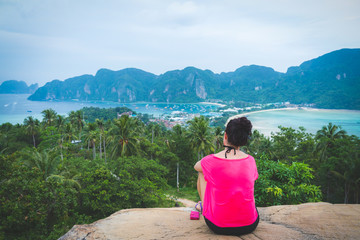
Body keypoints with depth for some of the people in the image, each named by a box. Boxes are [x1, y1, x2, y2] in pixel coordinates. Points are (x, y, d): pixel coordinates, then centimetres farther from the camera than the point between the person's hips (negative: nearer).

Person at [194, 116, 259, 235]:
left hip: (218, 226, -2)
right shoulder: (251, 160, -5)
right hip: (250, 226, 2)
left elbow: (196, 166, 11)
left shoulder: (210, 161, -14)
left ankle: (204, 206, 43)